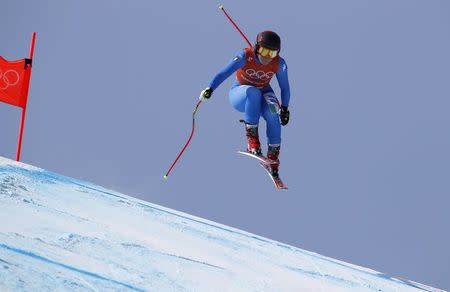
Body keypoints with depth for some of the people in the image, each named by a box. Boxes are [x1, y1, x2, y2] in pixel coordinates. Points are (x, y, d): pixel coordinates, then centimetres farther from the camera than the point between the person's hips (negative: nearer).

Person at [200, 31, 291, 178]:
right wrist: (210, 88, -48)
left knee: (273, 113, -31)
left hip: (263, 93, 3)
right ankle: (252, 138, -37)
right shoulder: (245, 57, -26)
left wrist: (284, 108, -10)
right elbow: (224, 73, -36)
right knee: (253, 92, -39)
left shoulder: (279, 63, -18)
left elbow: (285, 88, -5)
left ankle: (273, 158, -19)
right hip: (240, 94, -3)